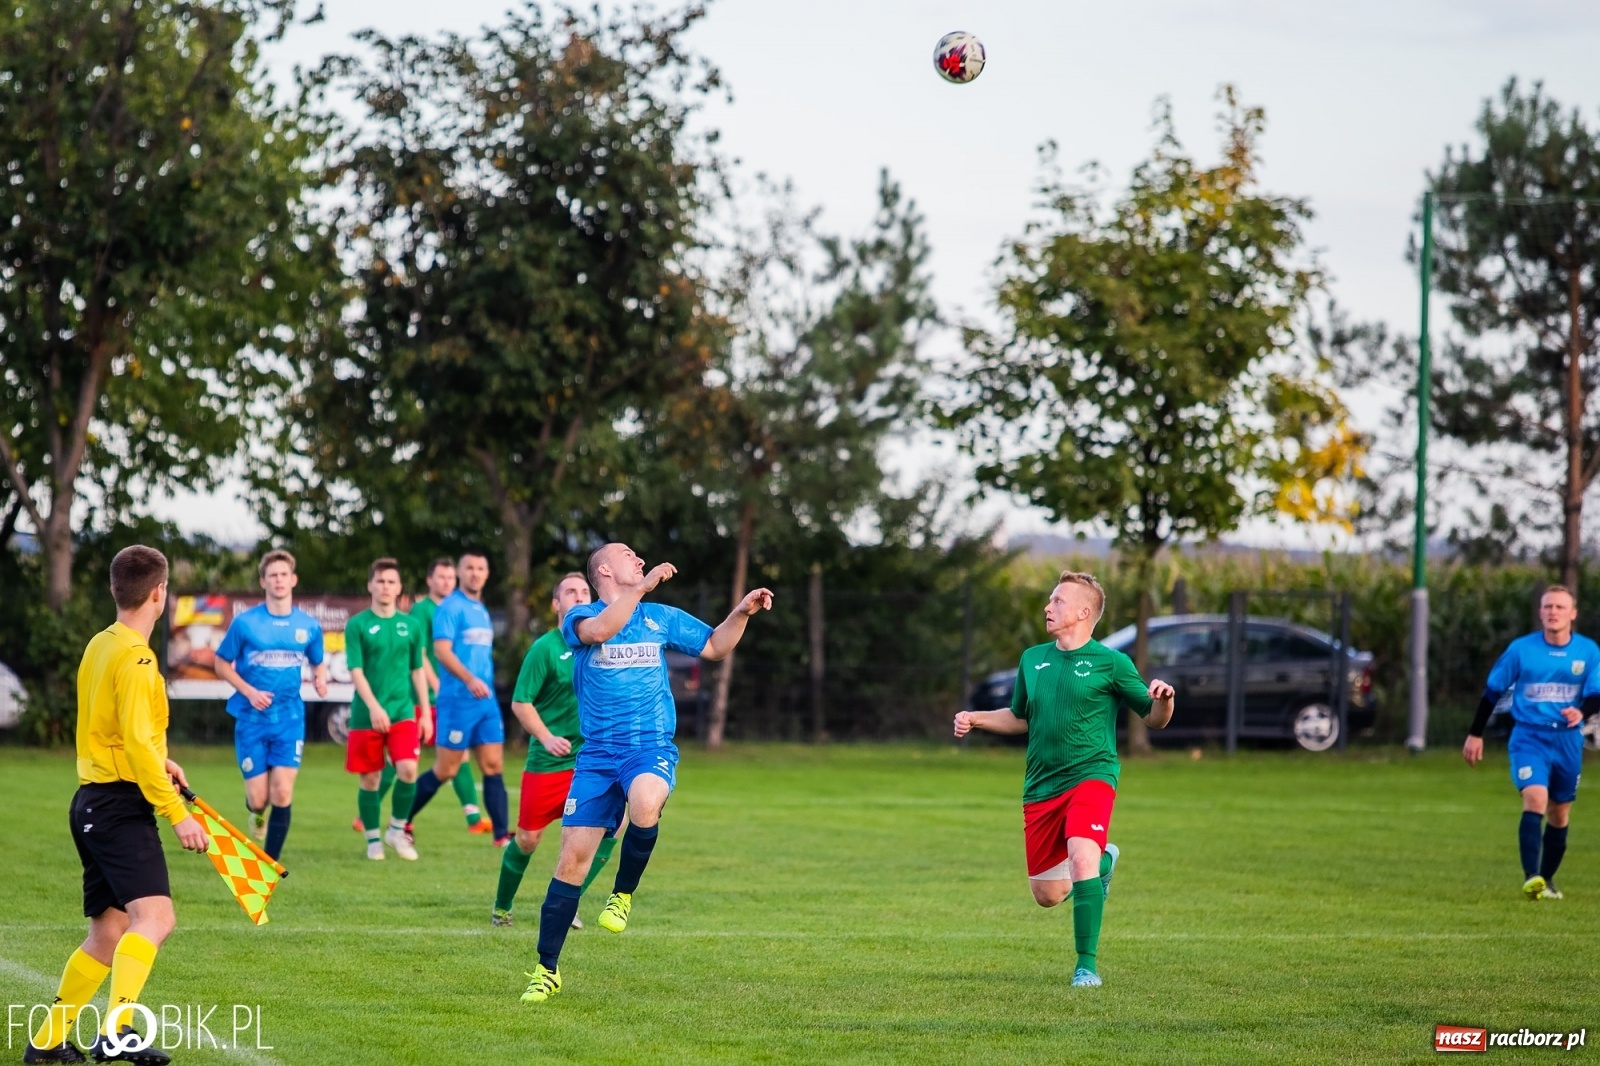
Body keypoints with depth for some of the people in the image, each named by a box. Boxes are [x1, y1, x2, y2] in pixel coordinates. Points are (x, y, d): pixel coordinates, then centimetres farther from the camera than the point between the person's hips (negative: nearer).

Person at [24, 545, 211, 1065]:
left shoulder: (100, 645, 14)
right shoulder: (136, 658, -15)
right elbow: (137, 744, -21)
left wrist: (157, 762, 24)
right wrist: (177, 812, -20)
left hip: (93, 802, 10)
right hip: (121, 804, -10)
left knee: (108, 934, 16)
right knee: (155, 917, -22)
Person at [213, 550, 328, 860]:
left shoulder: (309, 626, 3)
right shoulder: (245, 622, -5)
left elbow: (318, 663, 17)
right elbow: (222, 664, 2)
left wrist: (320, 679, -7)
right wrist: (250, 692, -13)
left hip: (290, 719, 1)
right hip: (251, 719, -1)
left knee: (282, 793, -11)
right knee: (258, 798, -1)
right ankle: (257, 813, 38)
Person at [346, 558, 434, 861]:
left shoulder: (411, 625, 8)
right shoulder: (357, 625, -3)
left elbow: (418, 671, 14)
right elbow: (356, 671, -9)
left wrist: (425, 713, 9)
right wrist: (374, 707, -21)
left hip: (403, 711, 2)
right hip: (366, 715, -2)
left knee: (408, 770, -15)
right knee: (370, 779, 3)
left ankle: (398, 829, 6)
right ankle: (373, 839, 18)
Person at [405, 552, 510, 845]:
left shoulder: (482, 610, 17)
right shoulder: (450, 608, -8)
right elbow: (441, 650, -19)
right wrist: (470, 680, -30)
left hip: (486, 700, 7)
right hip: (457, 700, -7)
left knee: (493, 766, 0)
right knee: (445, 770, -2)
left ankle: (501, 835, -1)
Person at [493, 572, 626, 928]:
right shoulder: (545, 648, -9)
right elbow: (520, 702, -9)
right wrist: (547, 737, -21)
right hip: (547, 762, -4)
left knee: (607, 830, -13)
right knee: (528, 839, 2)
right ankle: (501, 908, 26)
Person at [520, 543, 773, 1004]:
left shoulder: (661, 617, 15)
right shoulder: (581, 616, 4)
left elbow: (714, 646, 24)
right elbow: (600, 629, -20)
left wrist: (742, 612, 8)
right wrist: (642, 587, -19)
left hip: (652, 747, 1)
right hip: (598, 753, -1)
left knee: (644, 806, -35)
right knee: (573, 857, -6)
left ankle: (623, 894, -7)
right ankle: (546, 970, 6)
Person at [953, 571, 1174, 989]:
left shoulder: (1110, 662, -2)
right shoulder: (1032, 659, 12)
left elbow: (1155, 719, 1)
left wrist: (1162, 699, -21)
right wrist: (975, 718, 11)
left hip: (1090, 777, -5)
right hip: (1040, 787, 5)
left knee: (1082, 857, -29)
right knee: (1047, 896, 7)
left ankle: (1087, 965, -18)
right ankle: (1100, 863, 40)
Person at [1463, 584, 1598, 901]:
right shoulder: (1521, 649, -4)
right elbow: (1493, 690, 4)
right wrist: (1475, 734, 7)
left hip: (1568, 740, 3)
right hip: (1529, 736, -3)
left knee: (1560, 814, 11)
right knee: (1535, 799, -23)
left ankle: (1547, 879, 27)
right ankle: (1531, 877, -30)